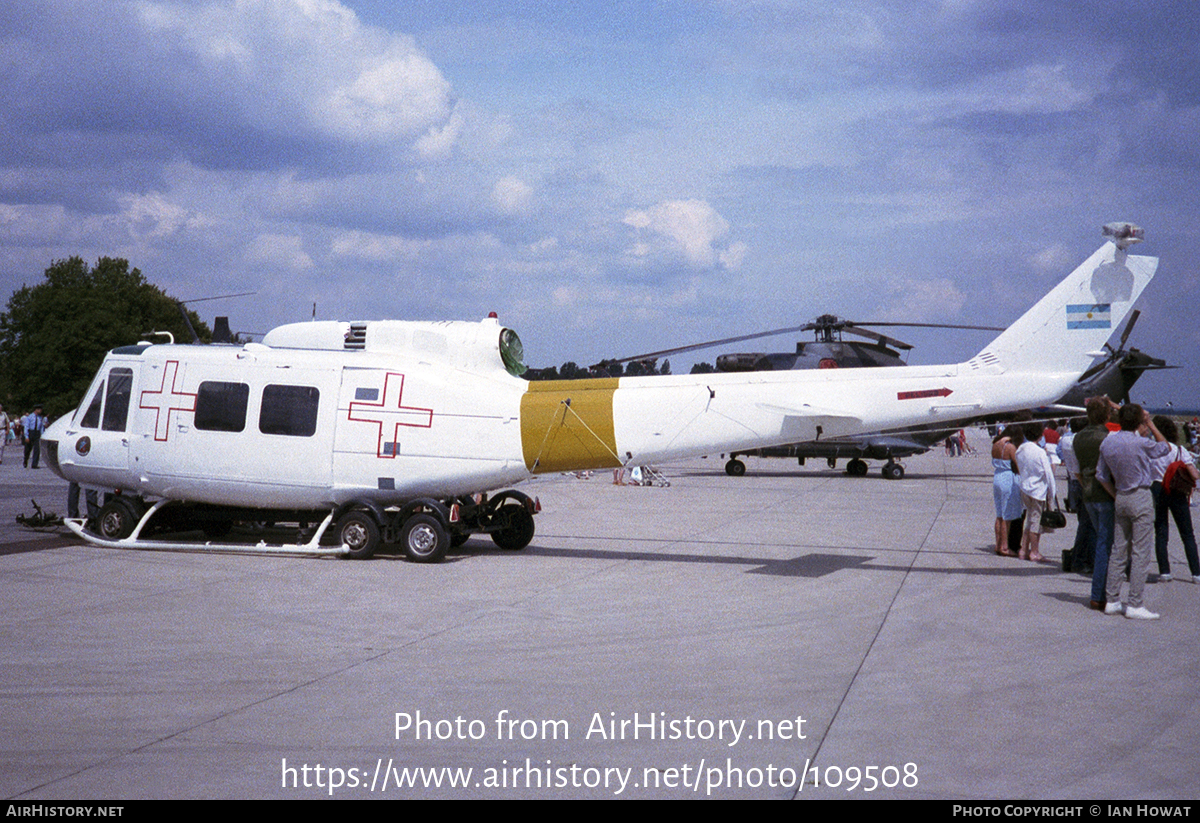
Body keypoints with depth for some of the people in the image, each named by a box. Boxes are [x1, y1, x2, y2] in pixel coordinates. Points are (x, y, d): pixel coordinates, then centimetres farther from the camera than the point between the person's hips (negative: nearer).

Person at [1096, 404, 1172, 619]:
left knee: (1119, 551, 11)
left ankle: (1112, 601, 13)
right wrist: (1151, 425, 10)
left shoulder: (1107, 443, 5)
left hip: (1120, 498, 7)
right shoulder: (1141, 443, -14)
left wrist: (1117, 496, 15)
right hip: (1141, 498, -7)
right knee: (1141, 553, -3)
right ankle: (1134, 604, -4)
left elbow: (1101, 476, 9)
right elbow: (1166, 448, 5)